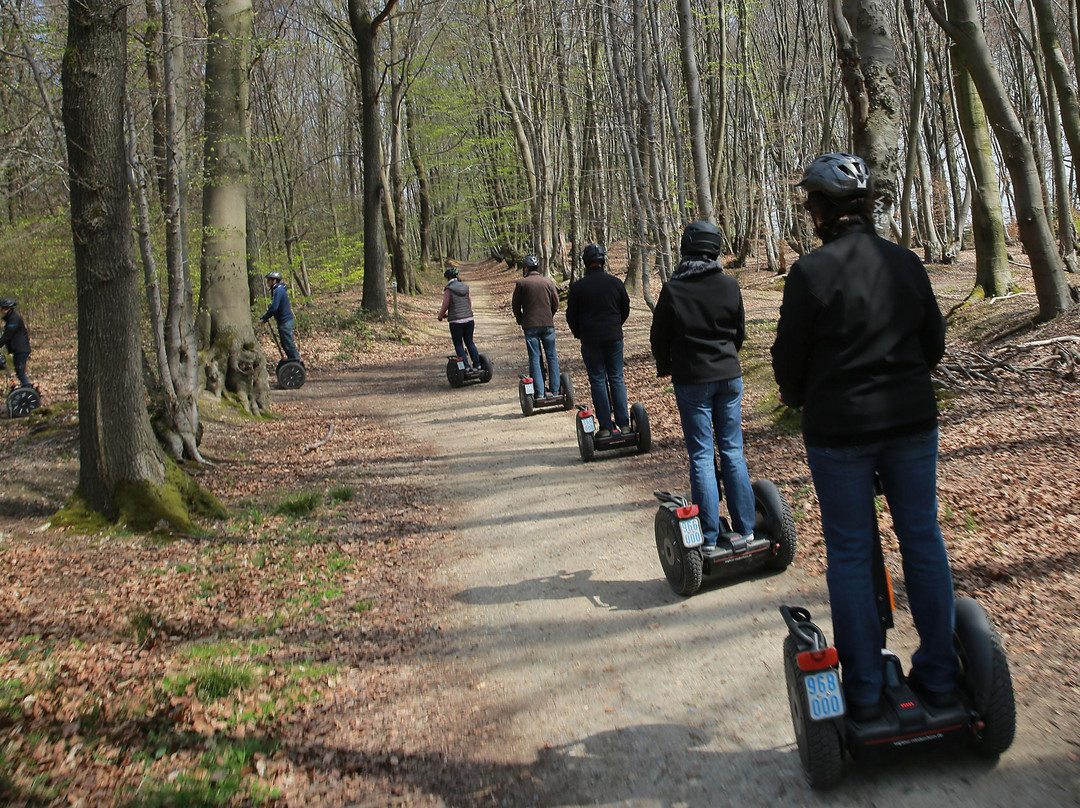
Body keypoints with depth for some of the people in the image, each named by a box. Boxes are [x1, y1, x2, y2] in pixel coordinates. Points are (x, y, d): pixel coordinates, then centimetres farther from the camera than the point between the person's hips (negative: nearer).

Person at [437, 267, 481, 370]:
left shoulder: (448, 290, -10)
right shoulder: (466, 288, 8)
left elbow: (445, 306, -8)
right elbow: (470, 304, 13)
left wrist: (440, 317, 9)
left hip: (456, 322, -5)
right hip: (469, 319, 5)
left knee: (458, 344, 5)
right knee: (470, 342, 16)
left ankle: (466, 366, 0)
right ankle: (477, 364, 13)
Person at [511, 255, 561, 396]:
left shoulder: (521, 283, -2)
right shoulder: (549, 282, 5)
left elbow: (516, 305, 3)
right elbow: (556, 303, 6)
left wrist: (520, 321, 17)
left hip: (530, 325, -2)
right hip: (548, 324, 2)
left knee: (534, 358, 2)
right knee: (552, 357, 9)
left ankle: (539, 392, -1)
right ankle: (554, 390, 9)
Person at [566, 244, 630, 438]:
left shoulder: (577, 287, -6)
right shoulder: (615, 282, 1)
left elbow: (571, 316, 1)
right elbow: (625, 309, 11)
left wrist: (580, 335, 17)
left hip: (590, 340, -2)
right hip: (614, 338, 2)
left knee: (598, 381, 3)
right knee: (617, 379, 9)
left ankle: (606, 427, 1)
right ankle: (623, 424, 7)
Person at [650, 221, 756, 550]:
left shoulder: (673, 289, -11)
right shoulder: (730, 285, -1)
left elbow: (659, 337, -1)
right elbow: (740, 331, 11)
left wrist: (666, 368, 18)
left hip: (692, 381, -3)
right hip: (729, 376, 3)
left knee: (701, 456, 2)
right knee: (733, 451, 10)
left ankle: (709, 537, 4)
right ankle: (745, 529, 16)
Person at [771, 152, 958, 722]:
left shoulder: (812, 271, -12)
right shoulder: (905, 262, 4)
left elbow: (789, 354, -6)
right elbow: (934, 342, 12)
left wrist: (797, 396, 14)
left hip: (839, 429, -4)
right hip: (912, 420, 5)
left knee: (849, 553, 5)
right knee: (923, 540, 14)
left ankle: (863, 690, 13)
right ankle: (938, 675, 23)